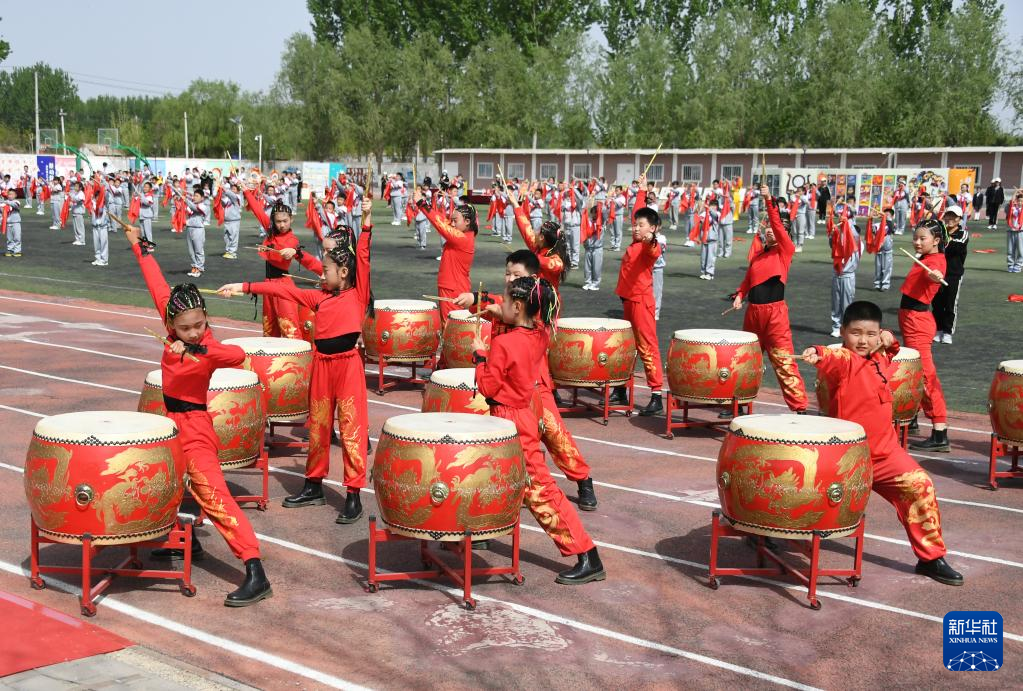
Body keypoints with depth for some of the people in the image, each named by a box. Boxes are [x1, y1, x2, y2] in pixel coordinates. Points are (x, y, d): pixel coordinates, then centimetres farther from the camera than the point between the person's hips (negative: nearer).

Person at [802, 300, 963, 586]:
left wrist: (890, 343, 9)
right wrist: (820, 355, -66)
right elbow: (835, 360, -42)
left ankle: (931, 557, 5)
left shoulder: (879, 359, 7)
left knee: (919, 486, -9)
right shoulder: (844, 359, -16)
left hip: (884, 452, 6)